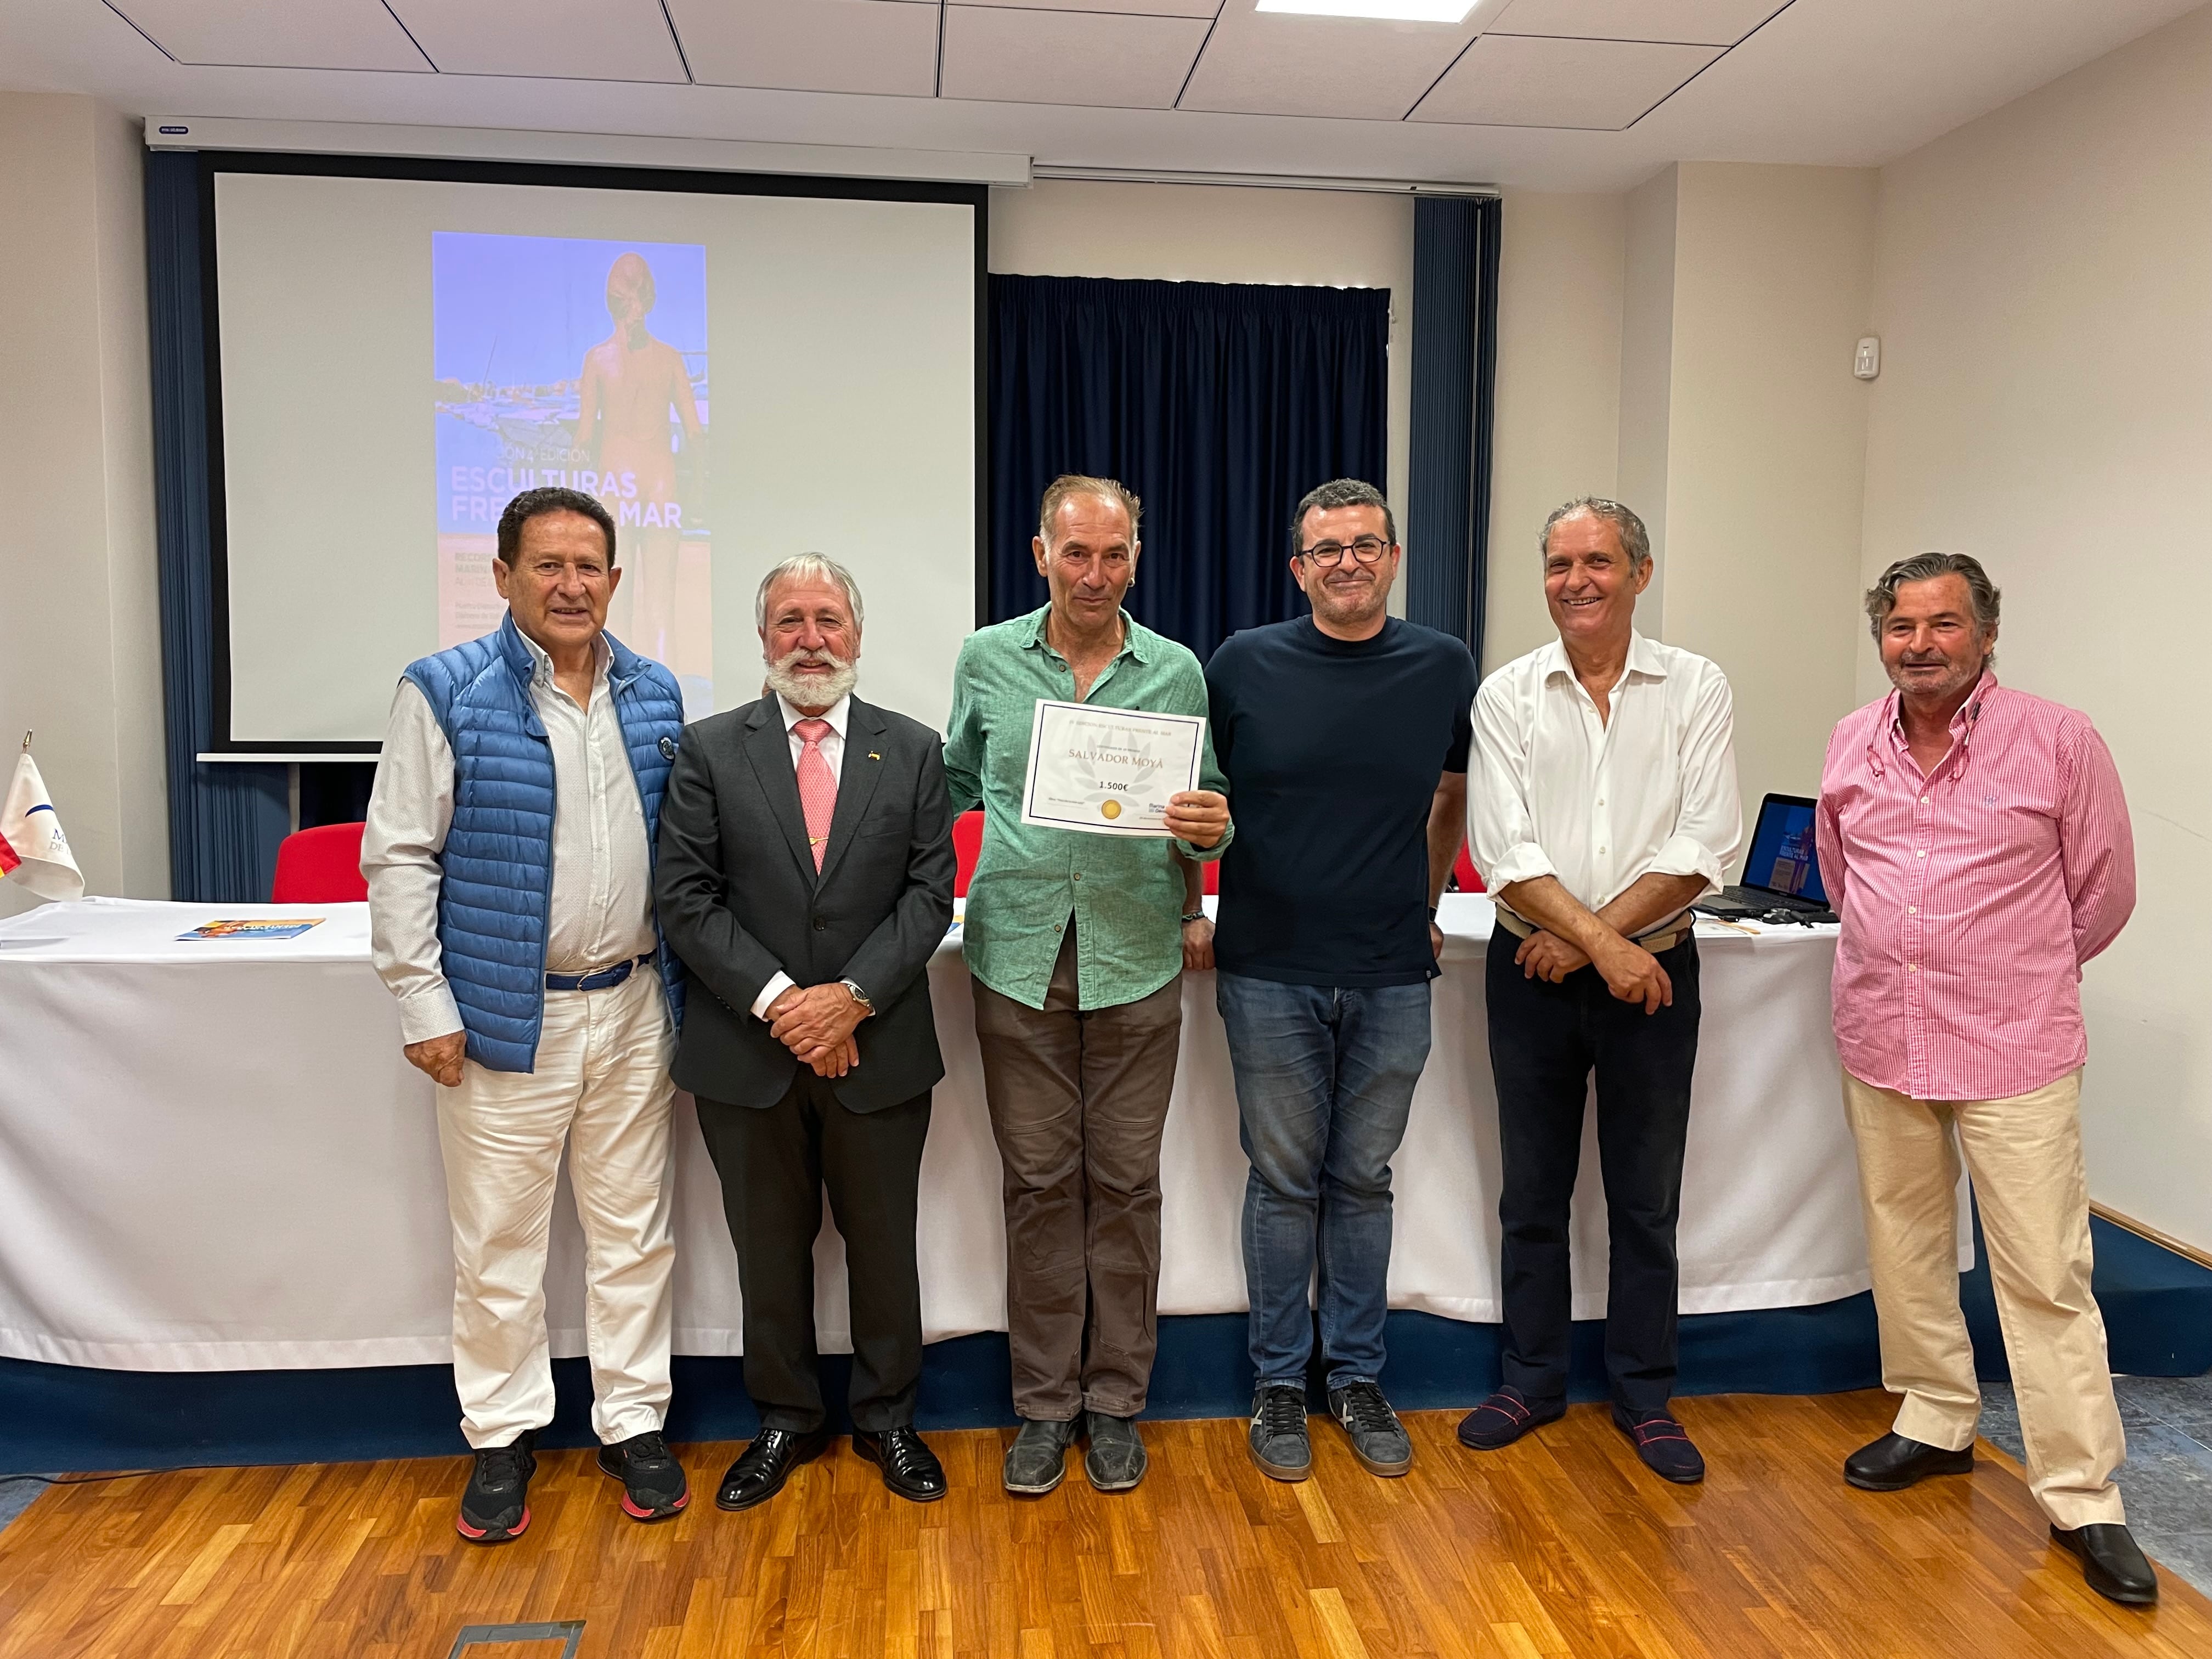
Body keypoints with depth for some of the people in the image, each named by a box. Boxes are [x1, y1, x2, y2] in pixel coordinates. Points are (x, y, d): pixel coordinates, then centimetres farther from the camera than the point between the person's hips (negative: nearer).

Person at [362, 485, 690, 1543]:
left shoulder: (655, 697, 7)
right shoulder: (446, 694, -5)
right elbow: (399, 858, -6)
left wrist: (679, 977, 8)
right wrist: (423, 1005, -9)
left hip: (631, 1009, 4)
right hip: (504, 1016, -3)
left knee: (632, 1229, 12)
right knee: (498, 1243, 8)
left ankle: (632, 1424, 27)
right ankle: (501, 1438, 26)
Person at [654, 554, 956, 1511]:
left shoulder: (912, 751, 4)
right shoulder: (710, 750, 1)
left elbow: (929, 893, -3)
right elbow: (686, 897, -5)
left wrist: (853, 995, -15)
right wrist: (776, 1000, -15)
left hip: (877, 1051, 0)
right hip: (747, 1054, 0)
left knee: (885, 1245, 12)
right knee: (769, 1250, 14)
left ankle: (886, 1417, 32)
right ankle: (786, 1421, 34)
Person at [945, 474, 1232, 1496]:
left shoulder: (1177, 673, 3)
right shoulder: (987, 660, 5)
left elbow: (1208, 816, 6)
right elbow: (957, 782, 17)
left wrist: (1210, 830, -14)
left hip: (1136, 956, 0)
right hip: (1019, 955, 0)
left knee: (1125, 1180, 6)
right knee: (1038, 1180, 7)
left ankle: (1115, 1401, 23)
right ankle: (1044, 1402, 22)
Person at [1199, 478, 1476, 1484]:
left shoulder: (1444, 669, 2)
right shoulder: (1245, 666, -3)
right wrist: (1185, 916, 2)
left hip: (1393, 980, 2)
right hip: (1271, 975, -1)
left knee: (1365, 1180, 12)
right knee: (1283, 1180, 9)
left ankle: (1358, 1379, 27)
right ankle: (1279, 1383, 24)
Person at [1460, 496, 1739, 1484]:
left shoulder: (1696, 689, 0)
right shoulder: (1507, 696, 0)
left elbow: (1705, 844, -9)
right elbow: (1504, 849, -8)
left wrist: (1585, 937, -13)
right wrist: (1601, 942, -18)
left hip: (1652, 971, 0)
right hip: (1532, 971, 1)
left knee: (1647, 1201, 10)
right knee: (1533, 1194, 12)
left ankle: (1644, 1395, 26)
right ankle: (1532, 1383, 28)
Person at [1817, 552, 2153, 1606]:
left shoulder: (2059, 743, -8)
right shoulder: (1851, 748, 5)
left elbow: (2103, 889, 2)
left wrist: (2021, 980, 12)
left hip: (2015, 1052, -4)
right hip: (1880, 1041, 5)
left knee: (2045, 1273, -1)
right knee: (1904, 1247, 15)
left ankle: (2082, 1499, 11)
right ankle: (1935, 1422, 33)